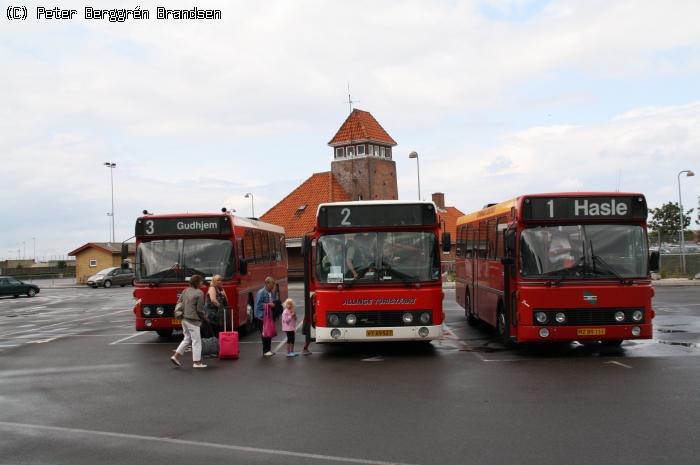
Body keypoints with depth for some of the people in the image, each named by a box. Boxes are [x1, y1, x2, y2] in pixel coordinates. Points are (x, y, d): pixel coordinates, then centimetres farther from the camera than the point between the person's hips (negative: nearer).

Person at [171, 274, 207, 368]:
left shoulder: (185, 291, 8)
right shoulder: (199, 293, -13)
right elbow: (199, 309, -13)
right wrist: (204, 317, 3)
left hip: (184, 319, 8)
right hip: (193, 320, -8)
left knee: (187, 339, 20)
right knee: (196, 341, 1)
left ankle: (176, 356, 15)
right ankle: (196, 362, 4)